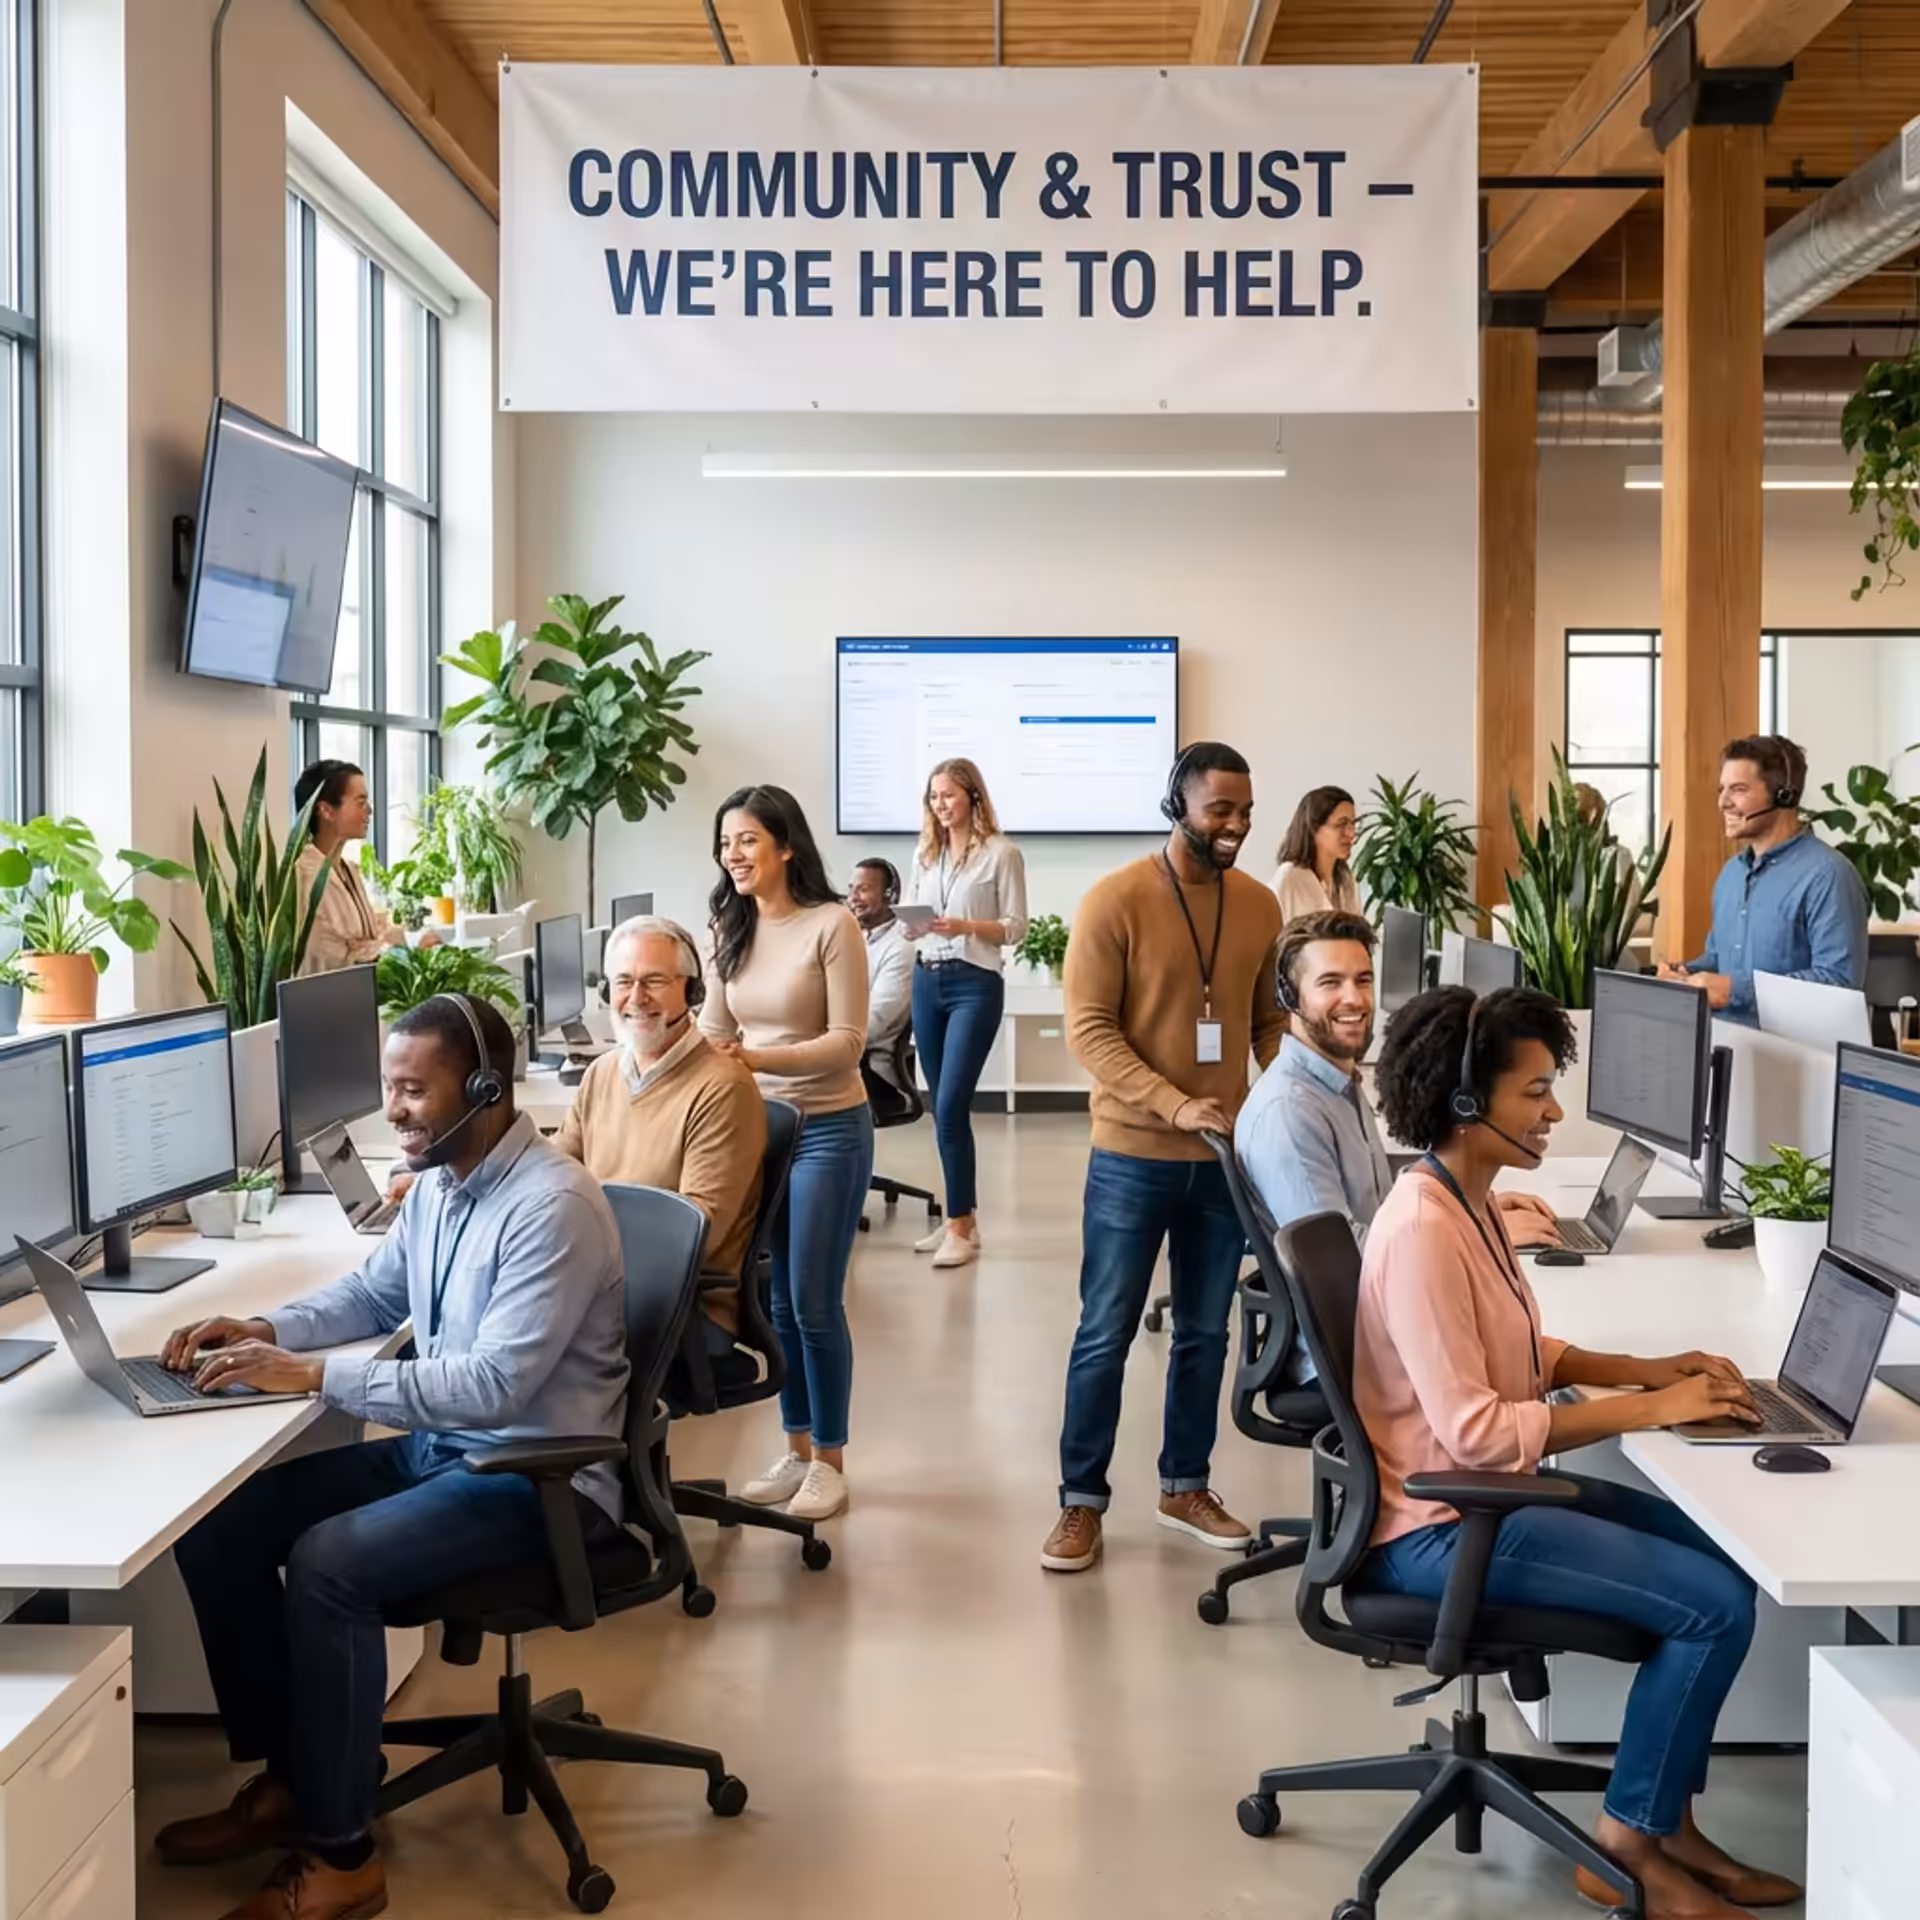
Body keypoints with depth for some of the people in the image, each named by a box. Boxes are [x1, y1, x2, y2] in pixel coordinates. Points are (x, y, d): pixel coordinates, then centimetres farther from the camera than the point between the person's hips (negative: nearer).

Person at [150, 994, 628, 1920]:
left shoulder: (553, 1204, -24)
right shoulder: (437, 1185, 5)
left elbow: (497, 1384, -30)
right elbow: (369, 1294, 20)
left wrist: (313, 1374, -29)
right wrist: (265, 1332, 0)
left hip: (542, 1478, -9)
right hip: (440, 1448, 9)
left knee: (328, 1565, -28)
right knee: (217, 1523, -1)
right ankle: (288, 1773, 12)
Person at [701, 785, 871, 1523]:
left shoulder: (832, 924, -13)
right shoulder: (731, 930, 5)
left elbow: (848, 1041, -16)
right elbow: (714, 1032, 9)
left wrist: (757, 1057, -26)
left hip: (827, 1132, -5)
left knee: (814, 1303, -1)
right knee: (776, 1303, 12)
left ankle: (829, 1460, 13)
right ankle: (796, 1450, 24)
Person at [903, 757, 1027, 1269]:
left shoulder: (1001, 852, -5)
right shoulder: (925, 852, 12)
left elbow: (1016, 927, -6)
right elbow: (910, 911, 15)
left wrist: (966, 927, -21)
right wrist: (911, 927, -8)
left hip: (975, 985, -6)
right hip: (927, 982, 6)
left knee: (950, 1106, -12)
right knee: (943, 1107, 9)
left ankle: (960, 1226, -6)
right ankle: (963, 1216, 19)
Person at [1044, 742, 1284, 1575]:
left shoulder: (1259, 905, 4)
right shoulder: (1114, 902, -12)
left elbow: (1269, 1018, 13)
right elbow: (1089, 1030, -14)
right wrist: (1175, 1106, -21)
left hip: (1227, 1156, 5)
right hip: (1133, 1156, -4)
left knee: (1205, 1332, 14)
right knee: (1105, 1335, 3)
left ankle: (1186, 1487, 29)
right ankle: (1081, 1502, 15)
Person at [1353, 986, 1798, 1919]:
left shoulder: (1472, 1203, 7)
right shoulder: (1423, 1231, -26)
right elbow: (1475, 1432, -29)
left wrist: (1652, 1370, 3)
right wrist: (1647, 1410, -22)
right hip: (1440, 1523, -10)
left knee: (1716, 1548, 12)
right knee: (1717, 1602, -12)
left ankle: (1665, 1820, 18)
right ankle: (1629, 1840, 6)